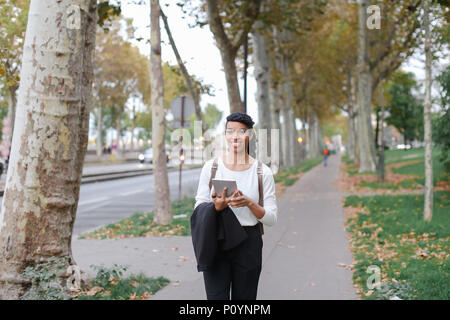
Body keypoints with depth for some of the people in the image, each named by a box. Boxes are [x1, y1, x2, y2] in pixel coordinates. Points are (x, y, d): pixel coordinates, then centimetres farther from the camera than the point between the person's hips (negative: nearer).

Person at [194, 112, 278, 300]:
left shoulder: (263, 172, 0)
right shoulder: (211, 167, 1)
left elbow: (271, 219, -1)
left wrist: (250, 203, -19)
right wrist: (217, 207, -19)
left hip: (249, 244, 1)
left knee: (244, 298, 8)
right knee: (216, 297, -5)